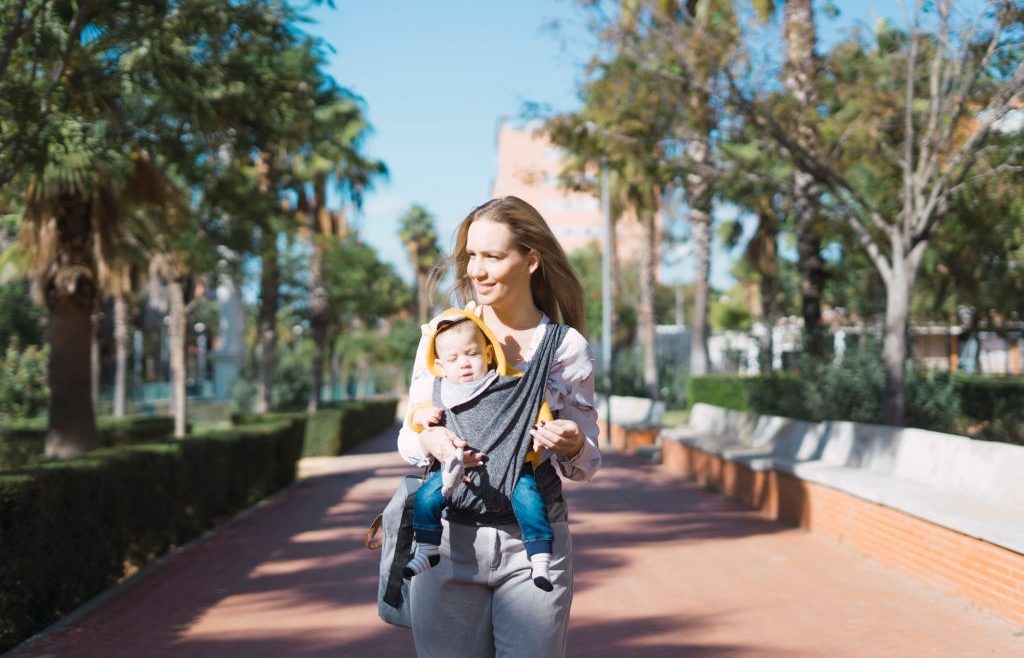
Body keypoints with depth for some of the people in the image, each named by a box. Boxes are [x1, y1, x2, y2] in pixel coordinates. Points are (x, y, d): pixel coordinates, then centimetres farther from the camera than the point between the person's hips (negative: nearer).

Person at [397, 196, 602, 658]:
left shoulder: (567, 346, 1)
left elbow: (587, 463, 6)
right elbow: (408, 436, 8)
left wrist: (571, 445, -17)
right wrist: (430, 441, -14)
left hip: (535, 543, -1)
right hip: (448, 537, 1)